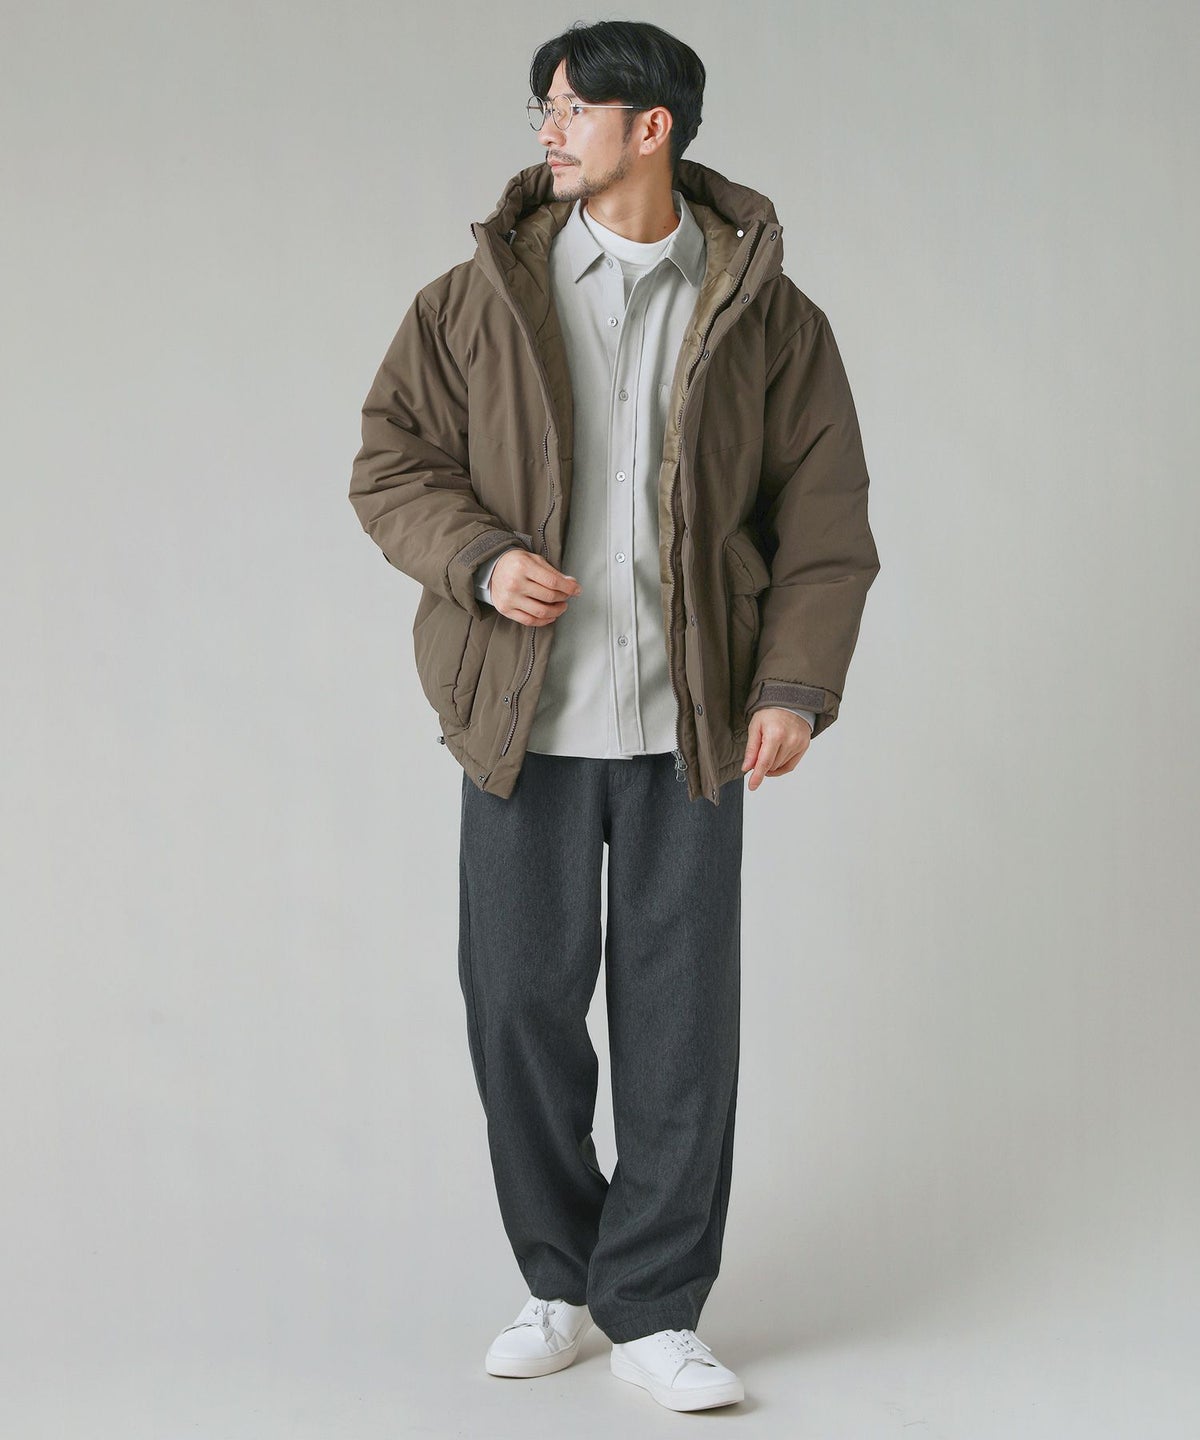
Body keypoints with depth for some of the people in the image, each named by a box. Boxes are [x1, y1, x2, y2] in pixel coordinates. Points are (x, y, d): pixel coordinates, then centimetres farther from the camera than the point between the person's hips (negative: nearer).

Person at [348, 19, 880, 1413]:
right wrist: (479, 559, -14)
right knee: (520, 998, 6)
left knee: (681, 1015, 1)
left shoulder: (766, 315, 2)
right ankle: (558, 1280, 26)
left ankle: (652, 1309, 15)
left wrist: (797, 685, -9)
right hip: (524, 717, 1)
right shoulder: (483, 295, 3)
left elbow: (824, 517, 2)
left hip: (688, 722, -1)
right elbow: (389, 460, 5)